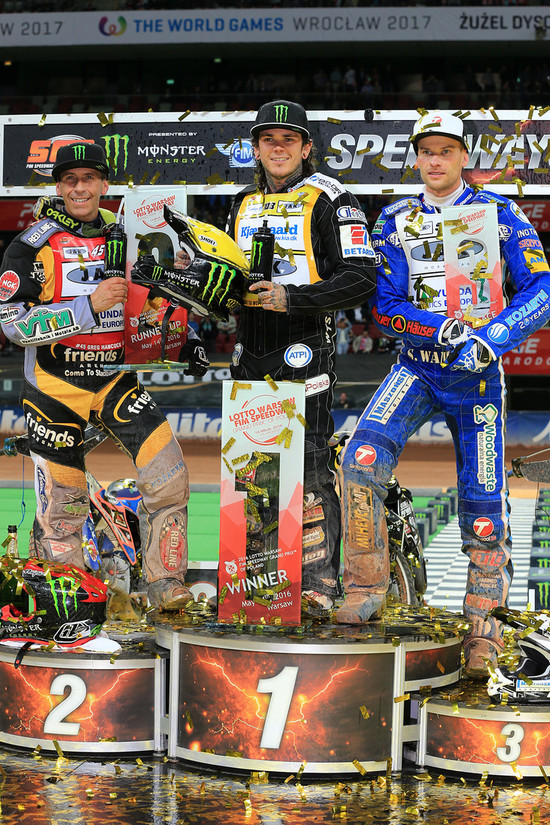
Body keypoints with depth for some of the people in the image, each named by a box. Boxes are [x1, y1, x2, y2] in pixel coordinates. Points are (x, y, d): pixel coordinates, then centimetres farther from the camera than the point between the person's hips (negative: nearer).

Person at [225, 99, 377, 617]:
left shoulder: (328, 200, -3)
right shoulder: (244, 204, 18)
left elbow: (362, 278, -11)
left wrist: (294, 297, -19)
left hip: (303, 348, -7)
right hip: (250, 350, 7)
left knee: (308, 469, -10)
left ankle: (318, 585, -5)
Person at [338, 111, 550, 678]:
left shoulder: (499, 214, 2)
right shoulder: (395, 221, 6)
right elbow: (384, 304, -2)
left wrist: (489, 338, -23)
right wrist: (444, 330, -19)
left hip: (478, 374, -1)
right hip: (417, 367, 1)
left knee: (482, 503, -2)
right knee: (362, 457, -24)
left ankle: (482, 630, 11)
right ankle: (365, 591, -13)